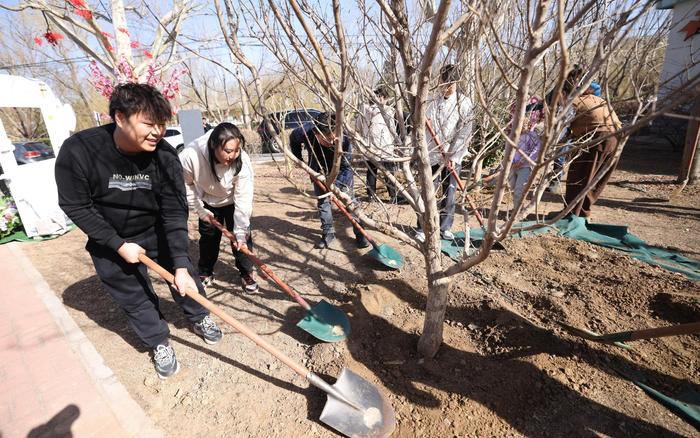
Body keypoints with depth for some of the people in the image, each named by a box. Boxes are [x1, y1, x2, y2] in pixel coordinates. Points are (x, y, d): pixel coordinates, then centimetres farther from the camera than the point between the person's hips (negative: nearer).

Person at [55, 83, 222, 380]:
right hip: (110, 238, -1)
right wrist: (118, 244, -19)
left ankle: (200, 317, 37)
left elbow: (174, 213, -23)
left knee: (183, 275, 9)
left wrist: (181, 264, -28)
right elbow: (76, 206, -16)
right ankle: (159, 344, 30)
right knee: (133, 296, 8)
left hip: (157, 231, 1)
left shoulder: (165, 156, -25)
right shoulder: (78, 151, -27)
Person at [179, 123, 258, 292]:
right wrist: (199, 209, -12)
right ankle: (205, 273, 33)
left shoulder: (242, 161, -37)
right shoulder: (191, 156, -37)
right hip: (207, 202, 1)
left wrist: (240, 231, -33)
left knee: (242, 236, -4)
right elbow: (186, 184, -16)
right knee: (208, 237, 10)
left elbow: (243, 198, -32)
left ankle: (247, 273, 17)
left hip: (232, 201, -1)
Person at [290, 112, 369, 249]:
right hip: (319, 172, 2)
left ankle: (359, 233, 11)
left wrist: (336, 186, -35)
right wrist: (298, 159, -6)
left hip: (340, 174, -2)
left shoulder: (344, 141, -38)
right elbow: (293, 139, -7)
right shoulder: (305, 132, -33)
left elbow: (345, 167, -28)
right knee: (322, 201, 4)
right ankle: (328, 233, 18)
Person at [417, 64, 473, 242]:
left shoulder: (464, 103, -2)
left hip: (454, 156, 0)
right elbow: (428, 130, -5)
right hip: (433, 155, 0)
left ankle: (445, 227, 21)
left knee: (450, 194, 7)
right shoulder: (431, 102, 0)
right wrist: (440, 147, -18)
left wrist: (453, 156, -12)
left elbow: (465, 133, -7)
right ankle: (423, 229, 9)